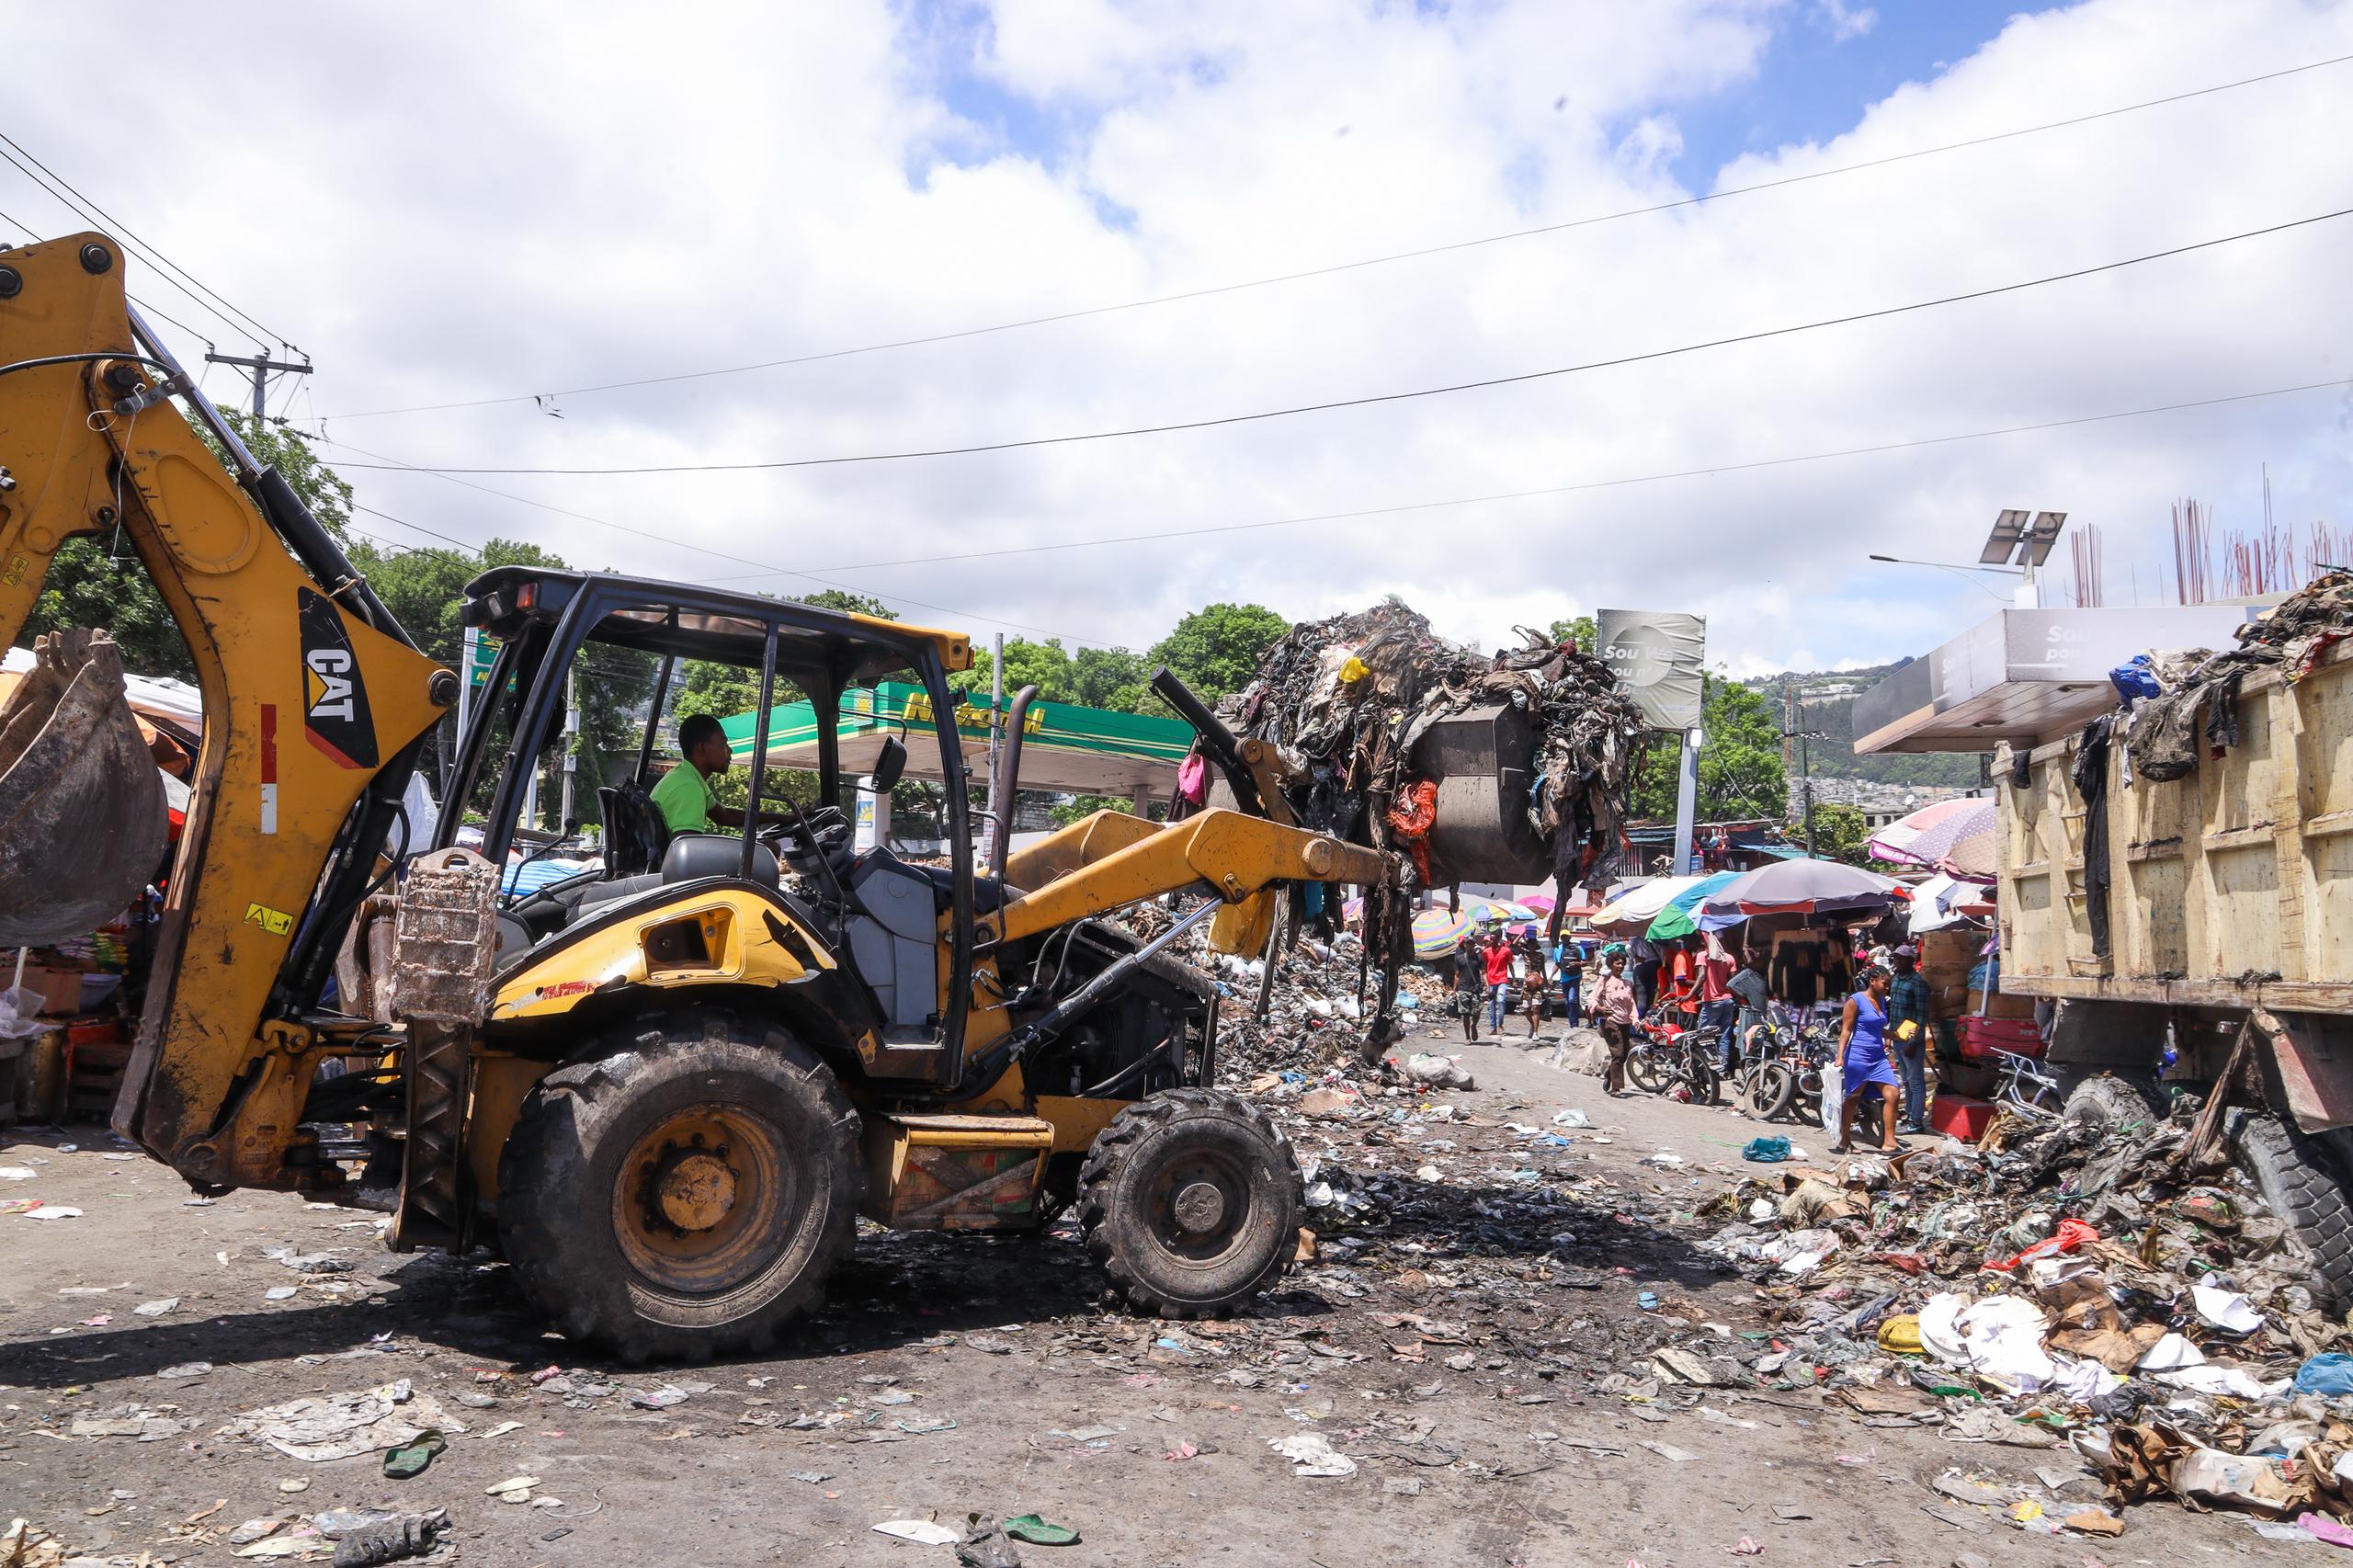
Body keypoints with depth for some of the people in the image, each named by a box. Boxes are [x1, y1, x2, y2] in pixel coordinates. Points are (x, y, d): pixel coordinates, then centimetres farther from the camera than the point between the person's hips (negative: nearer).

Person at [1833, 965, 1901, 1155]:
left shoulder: (1882, 1001, 13)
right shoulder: (1856, 1000, -9)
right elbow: (1846, 1030, -11)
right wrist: (1840, 1056, -19)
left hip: (1878, 1057, 7)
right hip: (1858, 1057, -7)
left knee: (1892, 1095, -4)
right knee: (1853, 1099, 3)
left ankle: (1888, 1142, -1)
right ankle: (1845, 1140, 16)